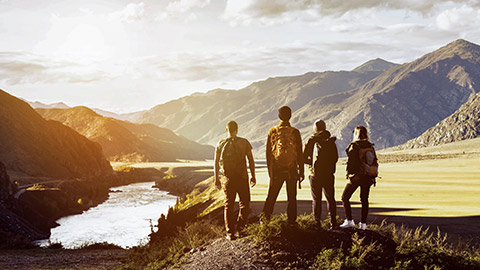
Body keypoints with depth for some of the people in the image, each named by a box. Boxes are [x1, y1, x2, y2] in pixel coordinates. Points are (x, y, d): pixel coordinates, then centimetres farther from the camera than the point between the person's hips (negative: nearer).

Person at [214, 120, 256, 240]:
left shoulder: (221, 144, 1)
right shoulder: (244, 142, -3)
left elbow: (216, 163, 2)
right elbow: (251, 161, -2)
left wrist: (217, 179, 11)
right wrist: (253, 176, 8)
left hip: (228, 179, 1)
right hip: (242, 178, -1)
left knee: (229, 206, 8)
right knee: (245, 204, 14)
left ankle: (230, 233, 5)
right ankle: (240, 227, 2)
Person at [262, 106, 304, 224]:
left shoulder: (273, 131, 0)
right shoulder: (295, 132, -6)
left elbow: (268, 152, 5)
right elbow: (299, 153, -3)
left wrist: (269, 169, 14)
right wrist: (301, 171, 4)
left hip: (276, 170, 1)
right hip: (292, 170, -1)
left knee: (271, 196, 10)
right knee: (292, 197, 7)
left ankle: (266, 217, 7)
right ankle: (291, 221, 10)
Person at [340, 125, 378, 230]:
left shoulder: (353, 146, -10)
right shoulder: (370, 146, 6)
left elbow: (350, 162, -14)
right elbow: (375, 162, 10)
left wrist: (349, 175, -5)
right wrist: (373, 176, 16)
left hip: (356, 177, -5)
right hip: (368, 177, 5)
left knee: (345, 197, 6)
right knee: (364, 199, 11)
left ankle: (349, 221, -1)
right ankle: (363, 223, 10)